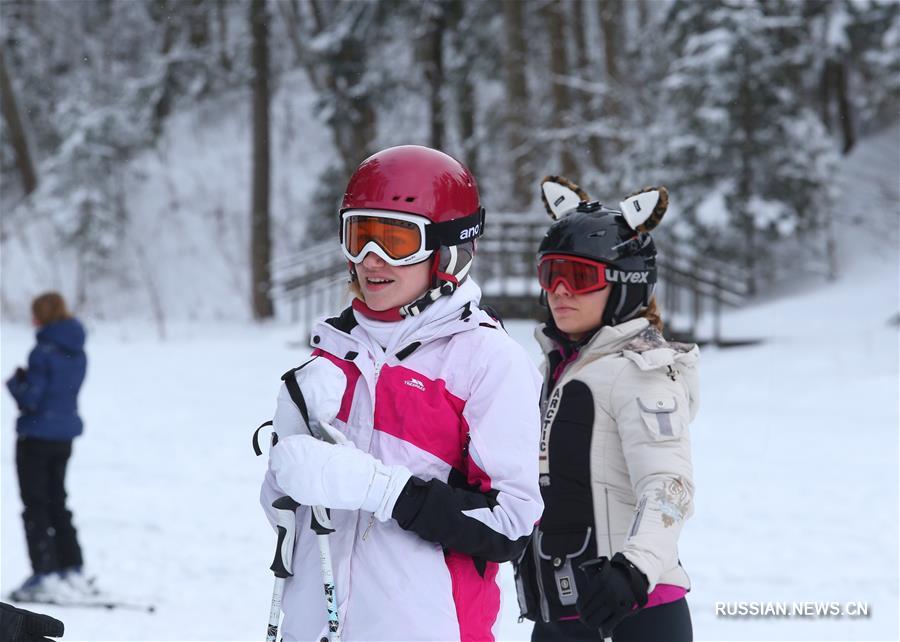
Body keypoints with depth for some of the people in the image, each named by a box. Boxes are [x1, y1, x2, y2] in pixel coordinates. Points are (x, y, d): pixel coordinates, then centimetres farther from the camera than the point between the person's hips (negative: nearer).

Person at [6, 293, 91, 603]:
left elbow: (30, 399, -21)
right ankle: (73, 572, 20)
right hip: (65, 435, 8)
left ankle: (45, 576, -2)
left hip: (37, 437, -8)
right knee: (57, 503, 19)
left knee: (35, 507, 1)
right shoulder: (78, 353, 5)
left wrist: (15, 382, -2)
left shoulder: (44, 353, -20)